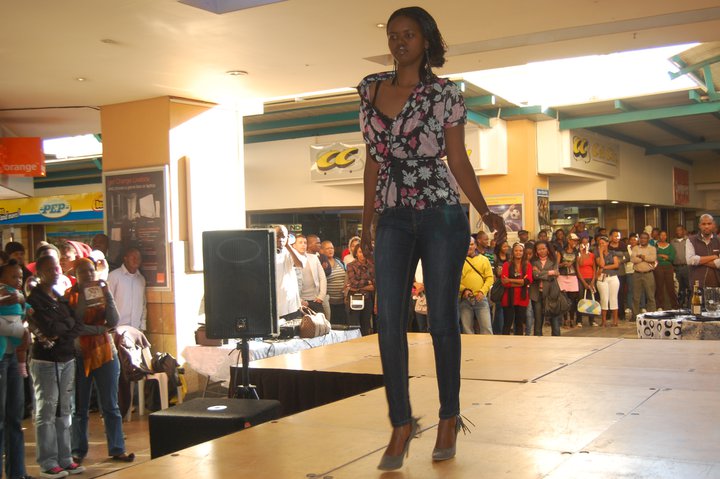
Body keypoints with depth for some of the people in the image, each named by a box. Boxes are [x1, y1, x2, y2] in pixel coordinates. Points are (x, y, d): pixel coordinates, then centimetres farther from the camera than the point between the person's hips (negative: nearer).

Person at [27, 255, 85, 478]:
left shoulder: (61, 298, 15)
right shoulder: (34, 299, -7)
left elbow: (77, 327, 8)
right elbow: (50, 329, -17)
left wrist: (61, 331, -7)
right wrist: (70, 323, -2)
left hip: (67, 359, 7)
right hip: (46, 361, -7)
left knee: (64, 411, 10)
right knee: (47, 412, -2)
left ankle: (65, 459, 16)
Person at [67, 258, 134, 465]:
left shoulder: (102, 292, 6)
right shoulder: (70, 296, -3)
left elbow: (113, 322, -6)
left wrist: (107, 295, -15)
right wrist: (100, 328, -12)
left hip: (105, 353, 2)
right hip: (79, 355, -2)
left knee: (111, 406, 5)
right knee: (79, 407, 5)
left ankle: (117, 449, 11)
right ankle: (78, 451, 17)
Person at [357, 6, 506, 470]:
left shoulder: (446, 93, 1)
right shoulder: (371, 88, 12)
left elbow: (459, 161, 1)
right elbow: (374, 160, 15)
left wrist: (486, 212, -10)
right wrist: (366, 220, 14)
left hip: (441, 214, -3)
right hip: (393, 218, 3)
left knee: (442, 318, 2)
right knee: (389, 321, -3)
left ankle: (449, 419, 17)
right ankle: (402, 424, 8)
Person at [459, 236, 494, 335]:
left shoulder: (484, 260, 8)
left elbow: (490, 277, 4)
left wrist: (482, 291, -9)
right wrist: (463, 289, -14)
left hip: (480, 298, 0)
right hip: (465, 300, 0)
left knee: (486, 327, -4)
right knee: (467, 329, 6)